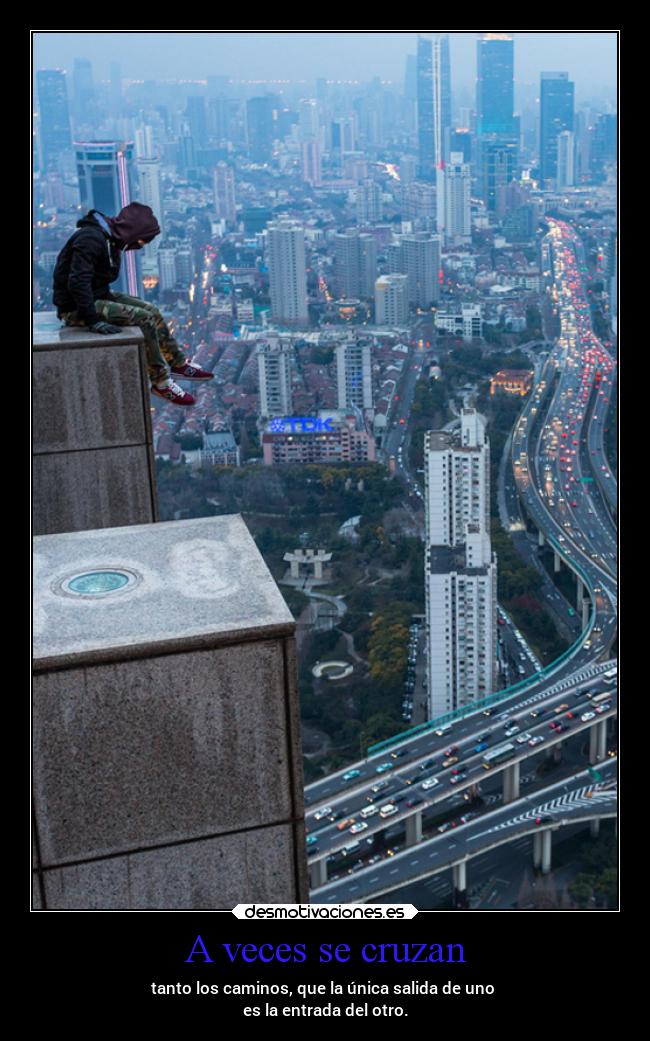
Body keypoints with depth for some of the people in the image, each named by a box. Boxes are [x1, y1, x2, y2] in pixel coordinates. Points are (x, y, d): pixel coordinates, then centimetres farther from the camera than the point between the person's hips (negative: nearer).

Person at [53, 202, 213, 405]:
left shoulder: (110, 238, 8)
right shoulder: (91, 238, -24)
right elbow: (78, 282, -31)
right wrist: (93, 321, -33)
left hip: (98, 297, 10)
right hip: (76, 308, -10)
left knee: (151, 310, 7)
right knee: (143, 318, -19)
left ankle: (177, 363, 19)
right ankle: (161, 382, -9)